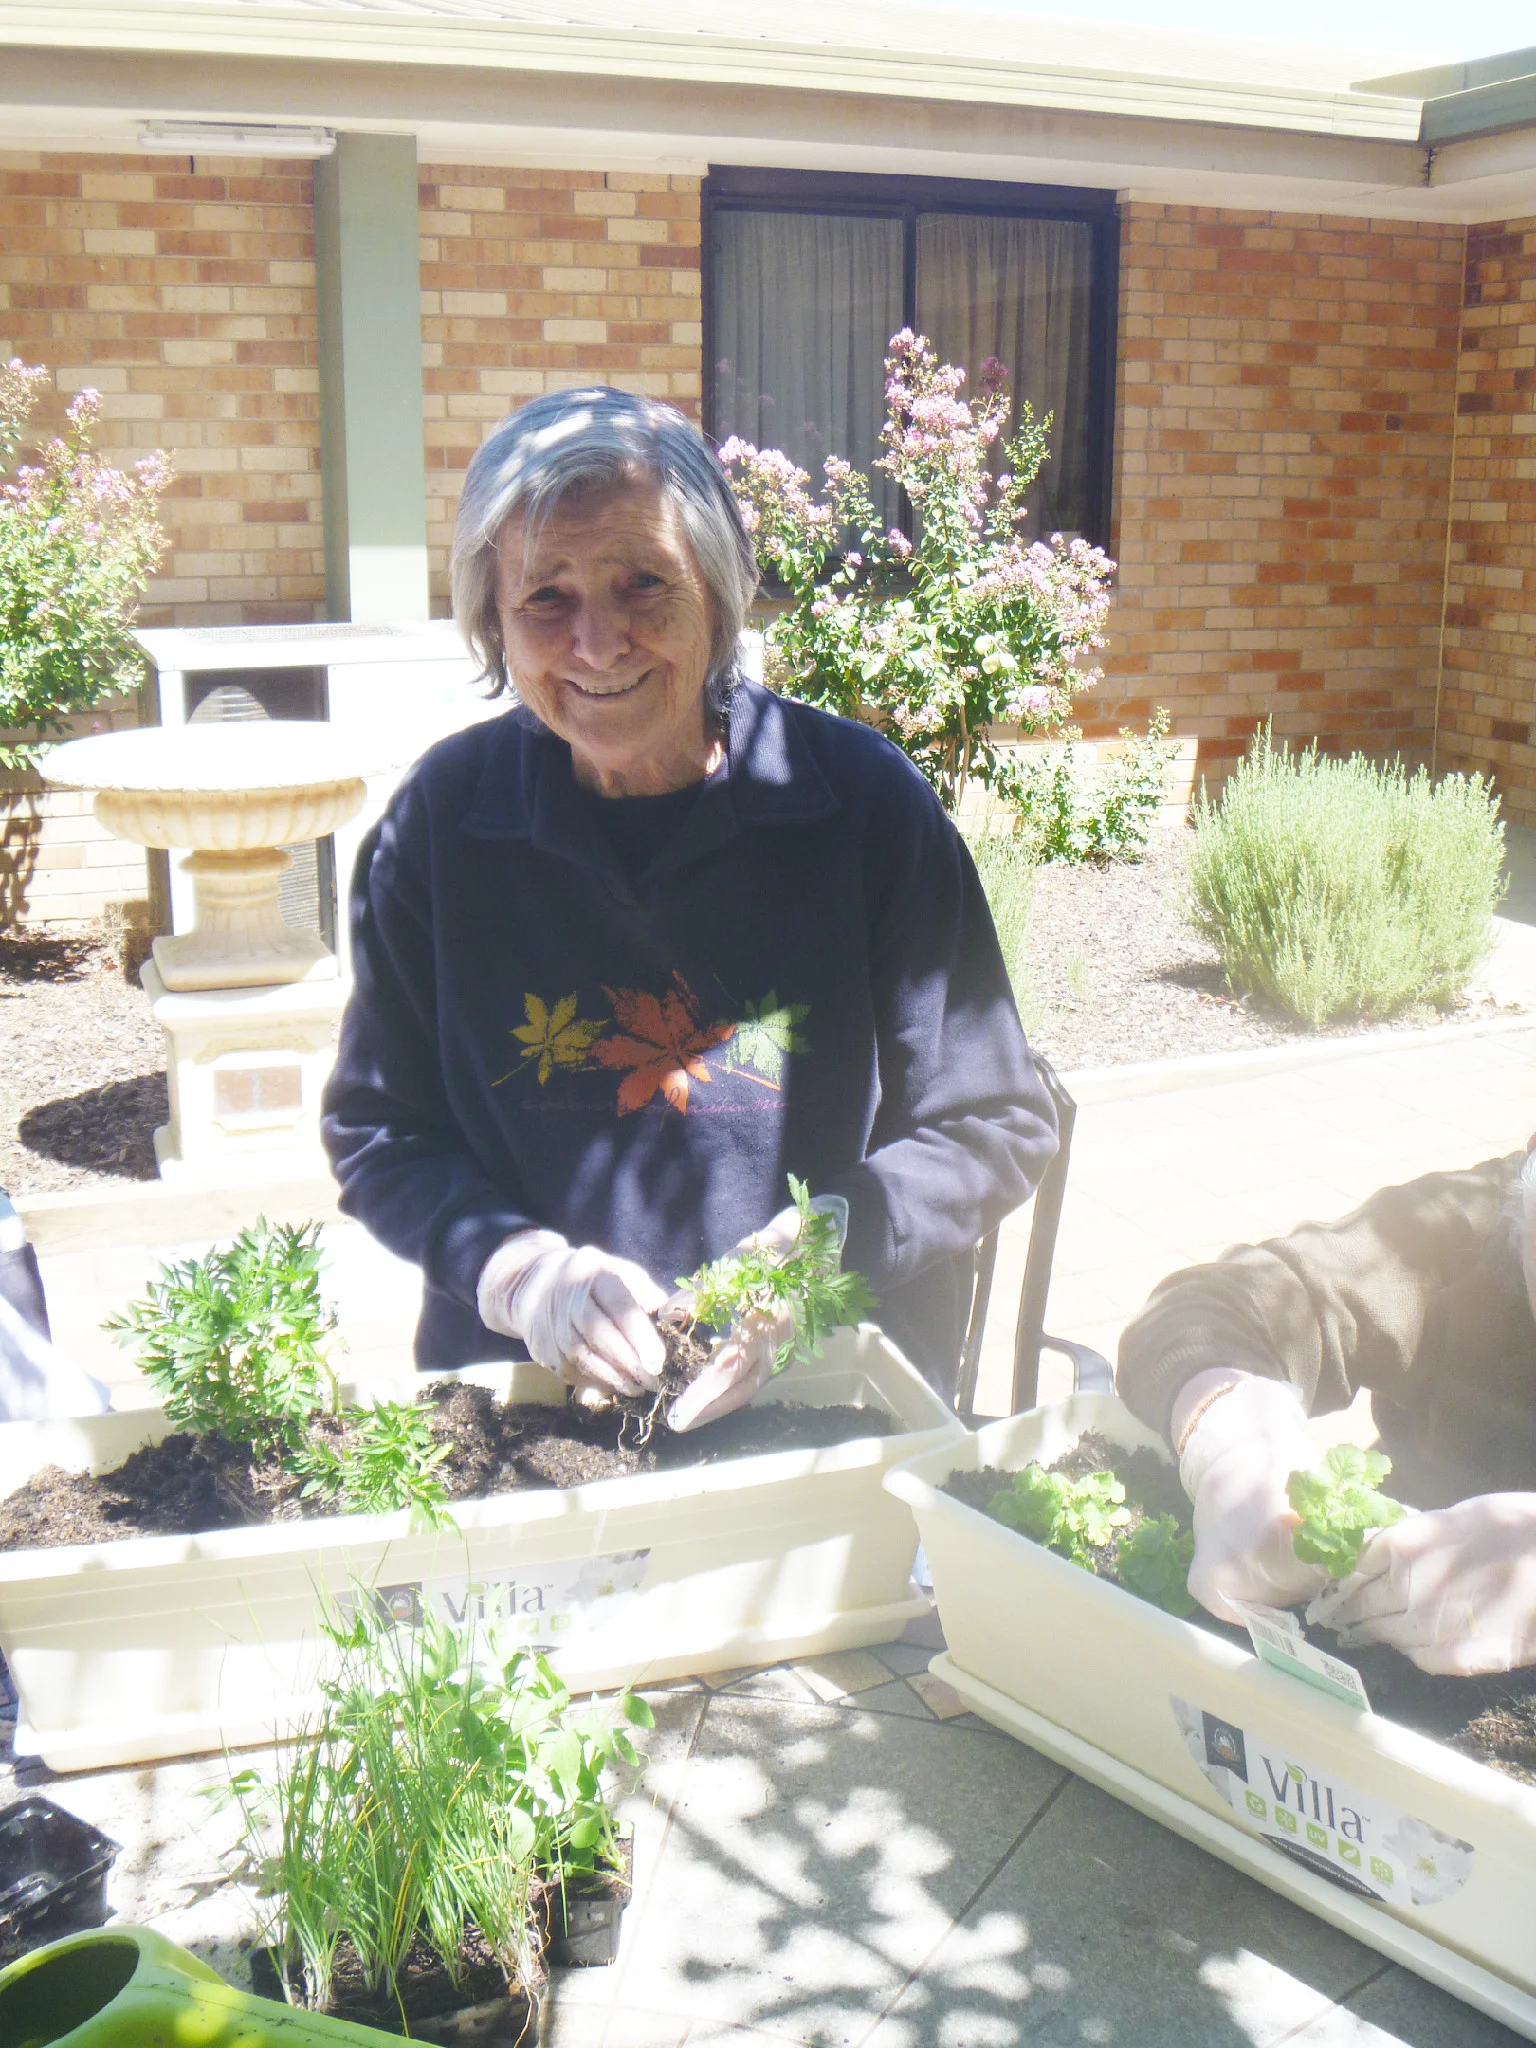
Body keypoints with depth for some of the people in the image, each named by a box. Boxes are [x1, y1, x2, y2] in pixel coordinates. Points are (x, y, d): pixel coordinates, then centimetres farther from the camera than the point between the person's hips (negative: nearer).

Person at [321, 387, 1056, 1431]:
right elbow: (380, 1136, 8)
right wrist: (518, 1266, -10)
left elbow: (994, 1126, 2)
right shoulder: (441, 822, 1)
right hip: (518, 1401, 2)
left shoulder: (864, 802, -3)